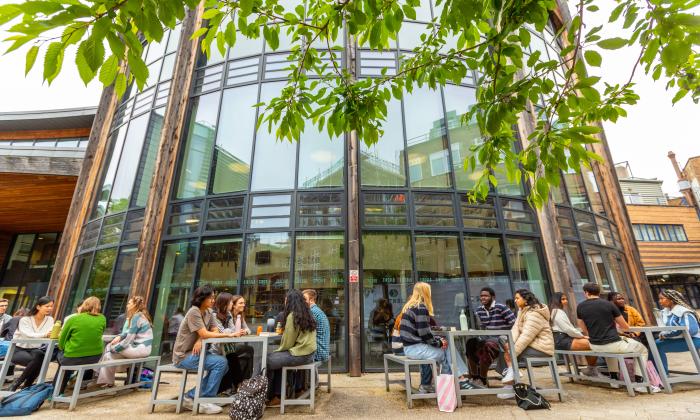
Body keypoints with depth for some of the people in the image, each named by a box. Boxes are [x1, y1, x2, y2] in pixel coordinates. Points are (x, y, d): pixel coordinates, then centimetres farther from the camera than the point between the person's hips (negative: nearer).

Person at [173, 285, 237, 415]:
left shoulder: (208, 312, 6)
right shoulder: (194, 312, -19)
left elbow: (214, 331, -1)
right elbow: (204, 334, -24)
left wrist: (200, 340, -21)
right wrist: (228, 334, -22)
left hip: (195, 352, 8)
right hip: (183, 356, -8)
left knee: (224, 365, -4)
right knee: (221, 362, -20)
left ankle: (192, 397, 5)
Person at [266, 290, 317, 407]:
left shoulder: (292, 316, -13)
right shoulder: (307, 314, 11)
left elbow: (288, 342, -10)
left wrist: (278, 350, 7)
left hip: (299, 355, -9)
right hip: (309, 353, 9)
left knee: (267, 361, -1)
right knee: (277, 358, 22)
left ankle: (268, 396, 17)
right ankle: (277, 396, 21)